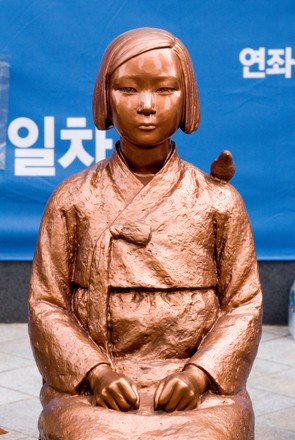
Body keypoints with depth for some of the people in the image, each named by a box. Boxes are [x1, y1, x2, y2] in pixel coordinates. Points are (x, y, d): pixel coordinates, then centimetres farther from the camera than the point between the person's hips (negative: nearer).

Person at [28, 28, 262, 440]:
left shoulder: (219, 201, 7)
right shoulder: (72, 200, 6)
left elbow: (243, 305, 6)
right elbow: (46, 303, 5)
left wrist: (198, 374, -10)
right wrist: (95, 373, -10)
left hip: (199, 391, 0)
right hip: (91, 389, 0)